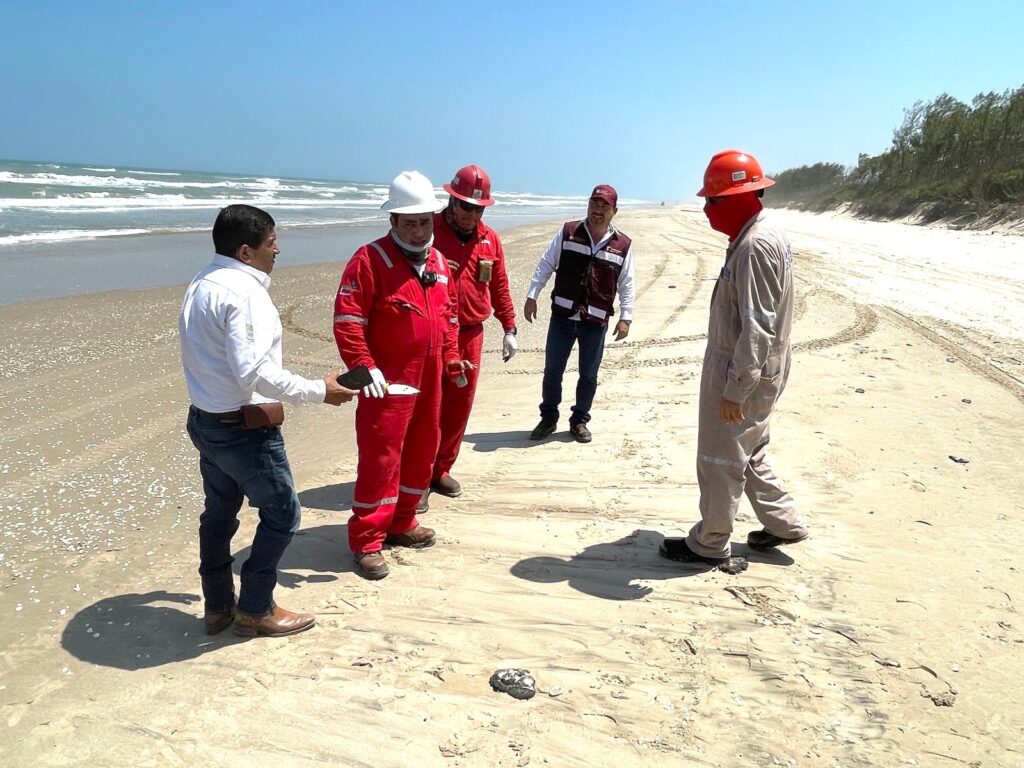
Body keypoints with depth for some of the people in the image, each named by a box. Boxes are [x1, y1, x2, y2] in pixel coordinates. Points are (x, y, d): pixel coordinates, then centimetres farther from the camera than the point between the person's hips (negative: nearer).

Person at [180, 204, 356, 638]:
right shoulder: (243, 291, -21)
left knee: (218, 514, 19)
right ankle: (255, 609, 16)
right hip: (245, 428, -10)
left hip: (205, 420, 10)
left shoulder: (201, 284, 9)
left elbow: (210, 358, 13)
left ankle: (218, 607, 32)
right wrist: (318, 391, -21)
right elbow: (253, 370, -28)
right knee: (282, 513, 5)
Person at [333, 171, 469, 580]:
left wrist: (451, 357, 15)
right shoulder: (370, 259, -11)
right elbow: (347, 319, -17)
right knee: (380, 458, -4)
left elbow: (448, 315, 21)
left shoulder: (439, 262, 12)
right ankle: (367, 540, 8)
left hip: (429, 381, 8)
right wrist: (363, 366, -25)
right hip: (388, 383, -7)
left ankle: (401, 523, 32)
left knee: (421, 451, 16)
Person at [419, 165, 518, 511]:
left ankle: (441, 470, 26)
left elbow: (499, 286, 13)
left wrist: (509, 328, 12)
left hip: (470, 336, 5)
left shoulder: (490, 239, 7)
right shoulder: (429, 231, -7)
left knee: (458, 407, 11)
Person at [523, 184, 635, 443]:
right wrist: (532, 296, -2)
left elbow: (627, 285, 3)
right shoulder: (568, 232, 0)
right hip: (562, 316, 0)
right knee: (552, 370, 7)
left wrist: (626, 317, -4)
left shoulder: (623, 245, 0)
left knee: (589, 375, 9)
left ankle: (579, 421, 25)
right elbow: (546, 264, 3)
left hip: (596, 322, 0)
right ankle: (548, 418, 24)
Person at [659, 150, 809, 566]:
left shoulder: (755, 246, -24)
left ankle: (709, 544, 19)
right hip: (754, 371, 10)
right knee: (749, 454, 23)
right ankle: (783, 522, 34)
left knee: (720, 460, 4)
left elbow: (757, 327, -27)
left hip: (741, 375, -10)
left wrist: (735, 389, -25)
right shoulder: (763, 236, 10)